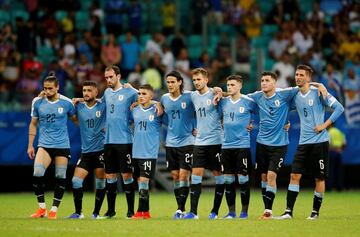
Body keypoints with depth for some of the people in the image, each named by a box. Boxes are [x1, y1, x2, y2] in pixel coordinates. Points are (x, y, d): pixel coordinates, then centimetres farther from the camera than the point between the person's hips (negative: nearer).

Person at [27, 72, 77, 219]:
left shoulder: (66, 102, -2)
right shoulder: (37, 102, 2)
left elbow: (75, 119, 14)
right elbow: (33, 124, 12)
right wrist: (30, 145, 9)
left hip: (62, 145, 0)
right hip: (44, 145, 0)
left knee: (61, 177, -1)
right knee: (37, 173, -17)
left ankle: (54, 210, 11)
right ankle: (42, 208, -5)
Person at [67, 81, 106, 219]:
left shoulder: (103, 106, -3)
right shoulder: (79, 107, 6)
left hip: (101, 150, -3)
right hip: (85, 151, 3)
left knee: (100, 183, 0)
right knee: (76, 181, -5)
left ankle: (96, 213, 11)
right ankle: (78, 212, 6)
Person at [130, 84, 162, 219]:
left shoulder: (156, 110, -5)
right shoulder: (135, 111, 8)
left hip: (150, 152, -5)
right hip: (136, 152, 5)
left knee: (143, 180, -10)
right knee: (139, 181, 7)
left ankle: (141, 212, -6)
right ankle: (146, 212, 14)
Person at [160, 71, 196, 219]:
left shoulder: (189, 97, -7)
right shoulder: (164, 99, 6)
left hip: (187, 141, -4)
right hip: (171, 142, 4)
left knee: (184, 175, -8)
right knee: (175, 176, 6)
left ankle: (181, 209, -5)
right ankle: (180, 209, 14)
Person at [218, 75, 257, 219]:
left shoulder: (248, 102, -3)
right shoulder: (223, 102, 8)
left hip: (242, 145, -4)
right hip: (226, 145, 4)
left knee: (243, 179, -4)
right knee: (228, 180, 4)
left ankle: (244, 211, 5)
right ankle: (231, 211, 11)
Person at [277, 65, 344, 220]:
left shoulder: (318, 92, -8)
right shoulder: (295, 96, 8)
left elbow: (339, 108, -9)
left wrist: (325, 125, -13)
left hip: (319, 141, -5)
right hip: (303, 142, 5)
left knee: (319, 178, 3)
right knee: (295, 175, -4)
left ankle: (315, 211, 13)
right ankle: (288, 211, -3)